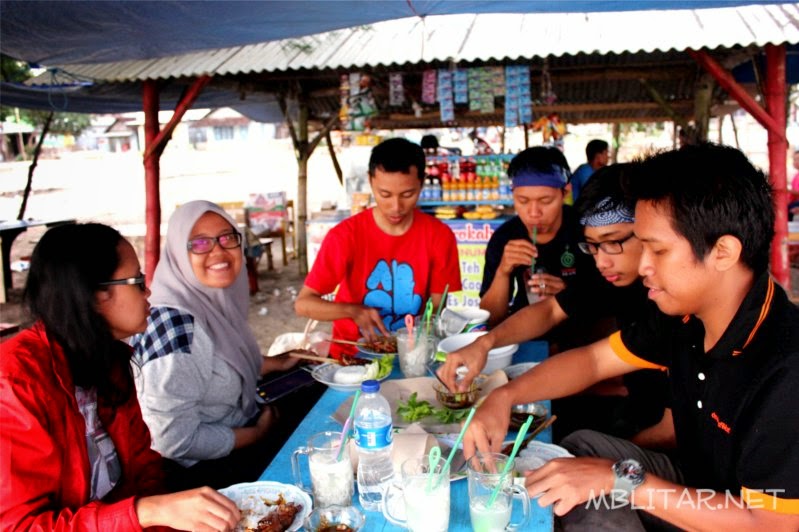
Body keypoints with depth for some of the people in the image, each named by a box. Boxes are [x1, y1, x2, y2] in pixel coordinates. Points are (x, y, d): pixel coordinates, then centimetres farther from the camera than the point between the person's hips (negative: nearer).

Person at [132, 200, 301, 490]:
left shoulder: (217, 300, -3)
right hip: (204, 470, -8)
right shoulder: (175, 324, -29)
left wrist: (281, 362, 10)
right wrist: (259, 433, -15)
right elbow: (176, 441, -27)